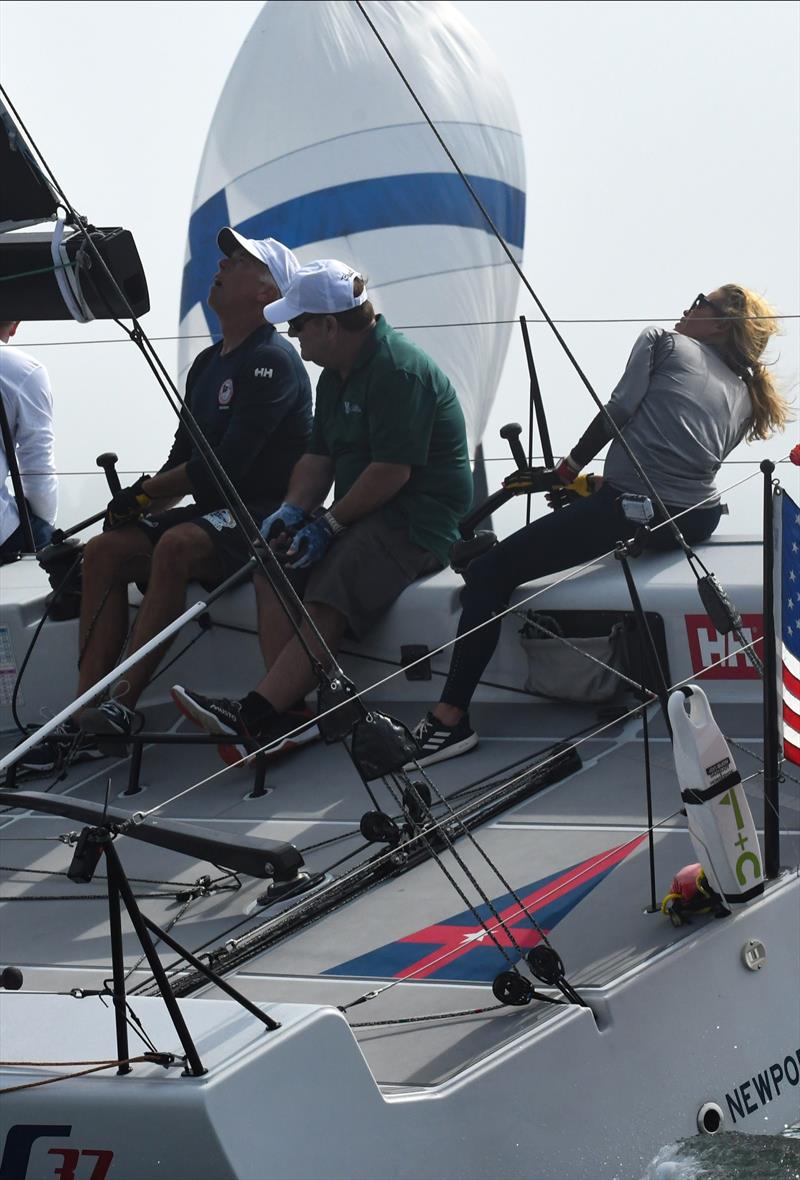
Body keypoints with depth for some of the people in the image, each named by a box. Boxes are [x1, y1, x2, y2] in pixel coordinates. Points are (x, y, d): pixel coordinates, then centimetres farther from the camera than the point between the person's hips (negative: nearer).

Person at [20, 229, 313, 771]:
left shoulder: (272, 362, -11)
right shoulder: (208, 365, 19)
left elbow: (229, 463, -19)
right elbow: (184, 459, 19)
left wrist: (148, 492, -10)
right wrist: (147, 502, -2)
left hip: (265, 517, -9)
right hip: (213, 513, 9)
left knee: (176, 547, -35)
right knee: (104, 551, -12)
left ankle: (124, 705, -36)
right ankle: (84, 714, -21)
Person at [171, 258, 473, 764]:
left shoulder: (399, 369, -17)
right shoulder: (338, 375, 16)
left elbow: (392, 471, -22)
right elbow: (319, 456, 17)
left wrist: (329, 524, -16)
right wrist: (292, 511, -1)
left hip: (418, 519, -10)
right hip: (363, 515, 10)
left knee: (326, 598, -28)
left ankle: (255, 715, -39)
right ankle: (289, 711, -21)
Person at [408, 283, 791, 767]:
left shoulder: (663, 342, 10)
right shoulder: (746, 397, 24)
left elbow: (619, 410, 0)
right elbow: (705, 454, 20)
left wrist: (569, 469, 12)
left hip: (629, 506, -7)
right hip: (697, 521, 7)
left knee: (489, 572, -4)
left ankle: (451, 717, -14)